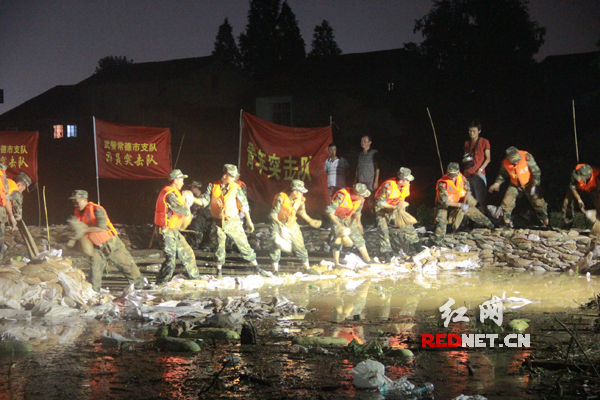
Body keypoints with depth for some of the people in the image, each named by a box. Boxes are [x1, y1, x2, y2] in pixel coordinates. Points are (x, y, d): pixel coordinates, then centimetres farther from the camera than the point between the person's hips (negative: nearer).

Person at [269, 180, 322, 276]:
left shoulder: (300, 199, -9)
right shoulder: (281, 198, -26)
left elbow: (301, 211, 11)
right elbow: (273, 214, -24)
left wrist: (310, 221, 9)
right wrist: (279, 223, -38)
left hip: (291, 223, 4)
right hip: (278, 223, -4)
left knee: (299, 245, 4)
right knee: (276, 246, -10)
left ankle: (307, 269, 16)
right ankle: (276, 271, 1)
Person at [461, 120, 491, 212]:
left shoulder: (484, 142, 1)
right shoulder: (467, 143, 17)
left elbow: (488, 158, -2)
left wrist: (480, 170, -13)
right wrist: (465, 159, 1)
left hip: (478, 173, -5)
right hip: (467, 174, 5)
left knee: (481, 199, -9)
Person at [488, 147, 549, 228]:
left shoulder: (527, 157, -25)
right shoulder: (505, 163, -16)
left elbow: (536, 171, -19)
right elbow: (502, 174, 5)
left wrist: (534, 185, -21)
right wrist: (497, 183, -8)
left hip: (529, 184, -2)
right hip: (515, 185, 3)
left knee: (538, 202, -6)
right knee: (506, 202, -7)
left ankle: (547, 223, 4)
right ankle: (507, 223, 9)